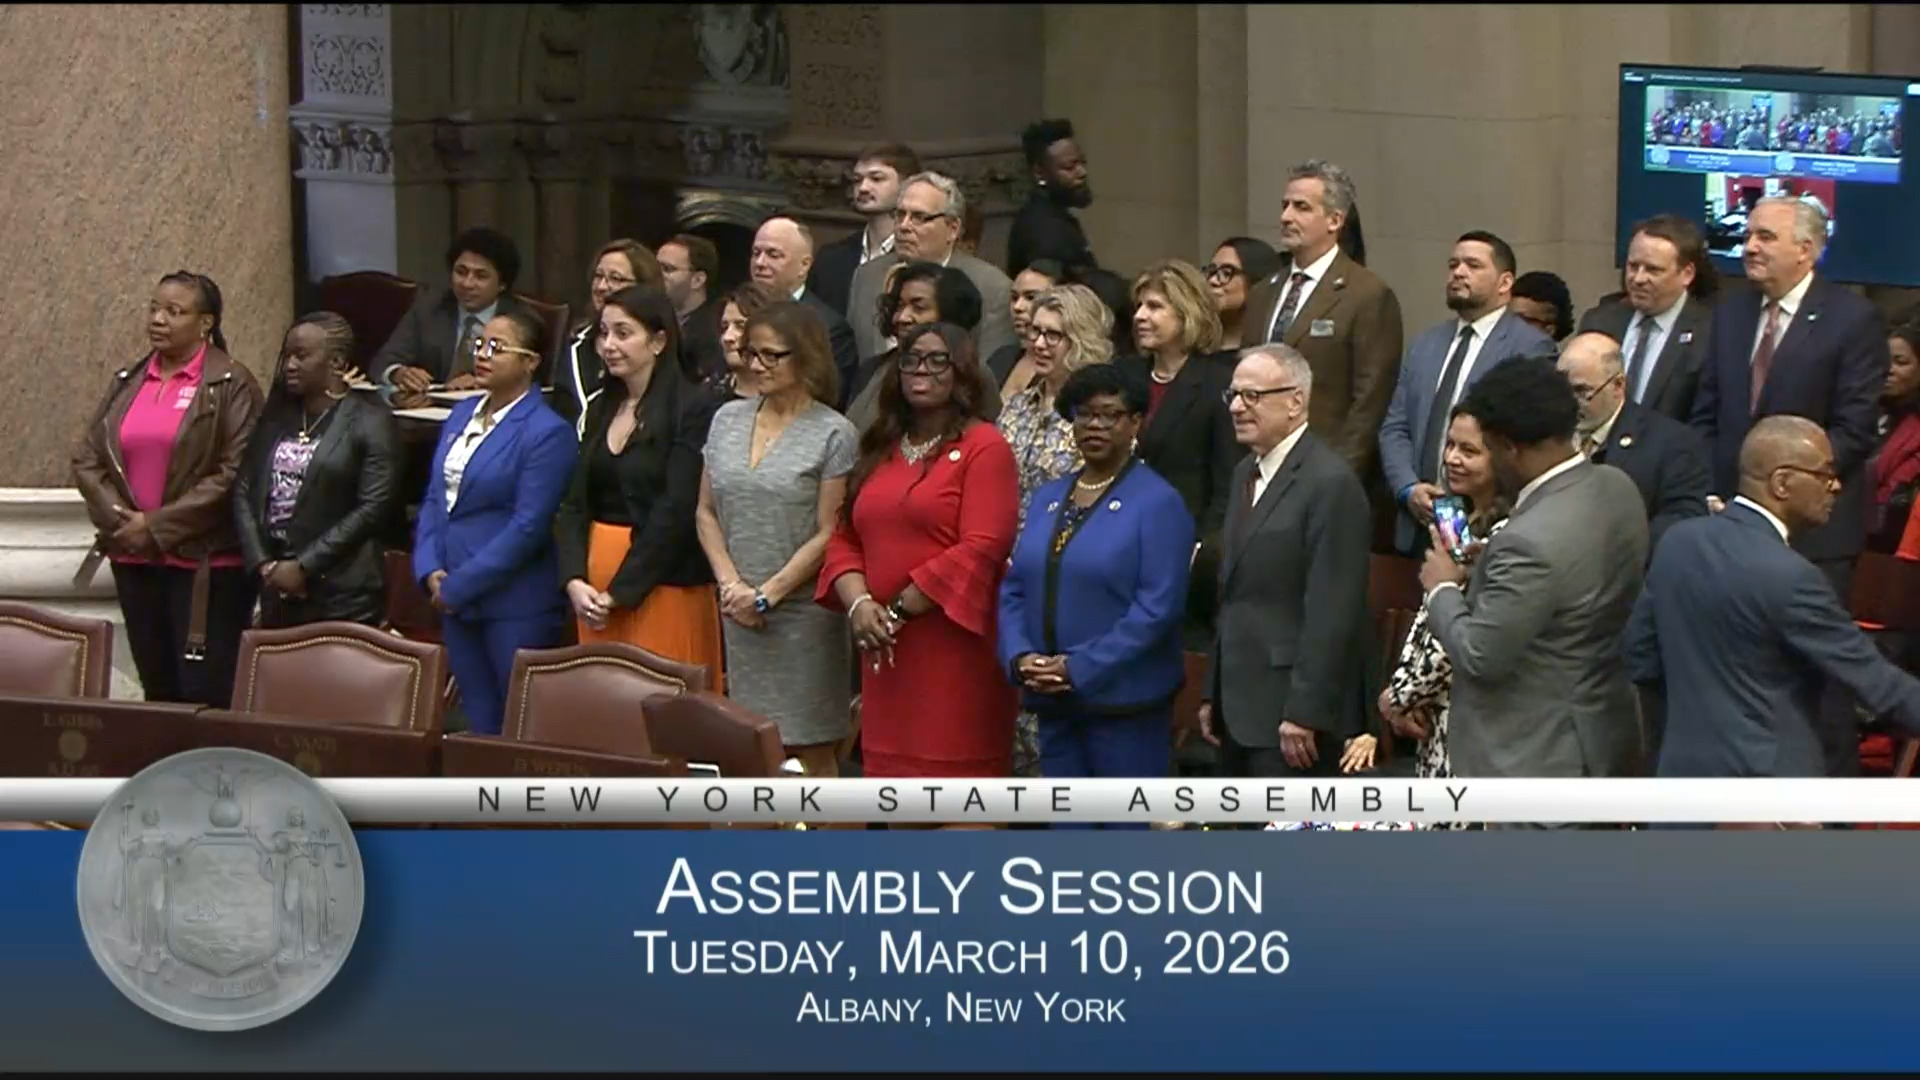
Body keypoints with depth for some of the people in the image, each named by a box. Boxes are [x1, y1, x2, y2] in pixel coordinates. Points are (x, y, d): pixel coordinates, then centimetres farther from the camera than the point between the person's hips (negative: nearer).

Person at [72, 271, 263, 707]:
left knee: (206, 695, -7)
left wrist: (160, 526, -15)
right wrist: (119, 520, -7)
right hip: (134, 559, 6)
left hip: (205, 562, -6)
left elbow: (236, 472, -15)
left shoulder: (231, 385, -6)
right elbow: (86, 458, 9)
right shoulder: (127, 381, 12)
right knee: (157, 690, 12)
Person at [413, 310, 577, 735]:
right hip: (457, 602, 7)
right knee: (480, 724, 12)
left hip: (517, 607, -7)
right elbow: (435, 498, 14)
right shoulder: (461, 415, 12)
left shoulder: (547, 432, -12)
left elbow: (528, 526, -16)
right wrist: (430, 570, -1)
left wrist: (458, 586, -14)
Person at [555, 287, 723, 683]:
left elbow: (674, 512, -14)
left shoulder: (693, 410, -9)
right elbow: (575, 503, 9)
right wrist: (574, 580, -6)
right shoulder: (600, 409, 14)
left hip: (663, 586, -7)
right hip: (595, 582, 7)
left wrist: (619, 592, -14)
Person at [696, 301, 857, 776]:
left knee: (810, 752, -3)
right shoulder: (728, 420, 11)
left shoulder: (833, 434, -5)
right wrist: (731, 584, -2)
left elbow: (828, 535, -8)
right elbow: (706, 513, 12)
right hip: (739, 616, 5)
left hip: (804, 613, -5)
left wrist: (767, 594, -12)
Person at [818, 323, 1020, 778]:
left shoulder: (983, 447, -3)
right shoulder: (881, 449, 19)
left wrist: (899, 611, -11)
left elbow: (981, 550, -12)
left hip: (955, 651, -6)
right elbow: (845, 538, 16)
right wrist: (858, 602, -5)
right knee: (890, 773, 4)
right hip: (887, 653, 6)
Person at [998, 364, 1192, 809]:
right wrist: (1020, 657, -6)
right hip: (1054, 704, 6)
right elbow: (1013, 588, 13)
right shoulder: (1046, 498, 14)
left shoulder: (1158, 502, -6)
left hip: (1124, 702, -6)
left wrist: (1079, 668, -17)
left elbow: (1158, 605, -14)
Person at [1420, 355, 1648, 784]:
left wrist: (1443, 588, -6)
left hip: (1540, 761, -9)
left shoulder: (1532, 543, -30)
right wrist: (1482, 568, 9)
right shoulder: (1617, 488, -1)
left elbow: (1479, 658, -22)